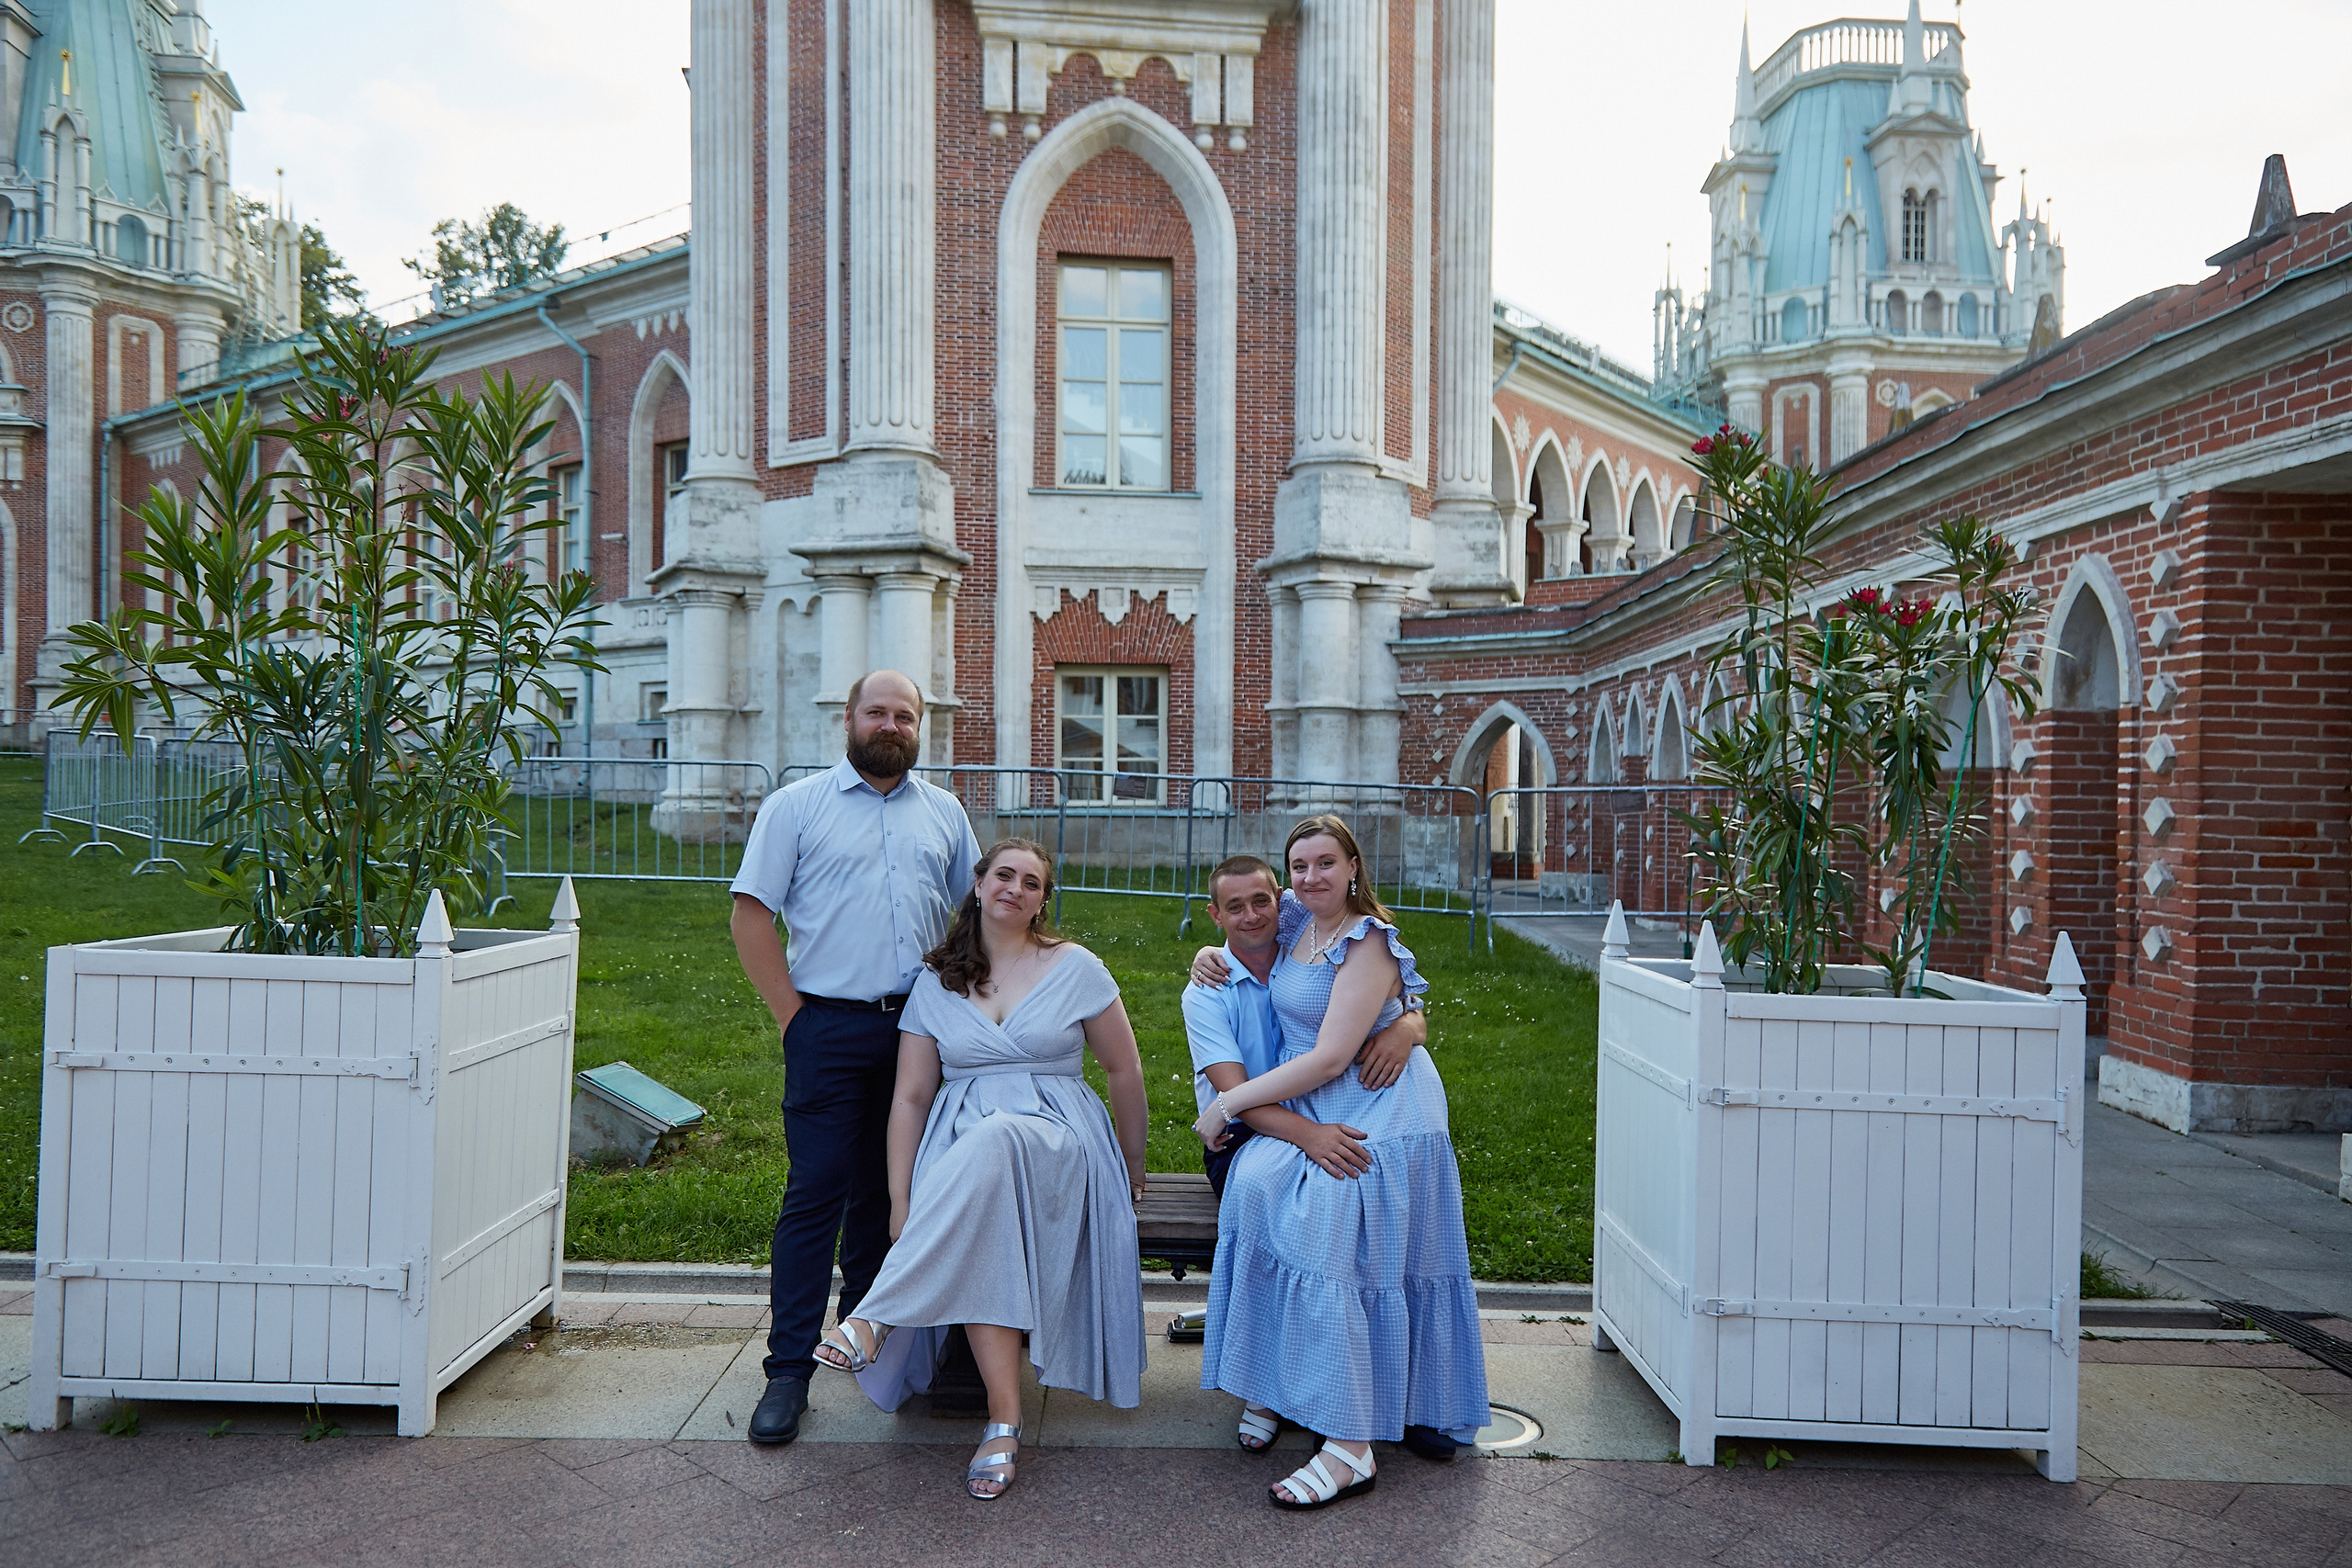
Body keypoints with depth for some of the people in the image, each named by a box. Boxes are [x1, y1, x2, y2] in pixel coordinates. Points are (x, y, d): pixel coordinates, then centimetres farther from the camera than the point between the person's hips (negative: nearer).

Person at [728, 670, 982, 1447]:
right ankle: (789, 1368, 5)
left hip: (919, 1028, 4)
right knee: (816, 1193, -4)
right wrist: (793, 1017, -7)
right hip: (831, 1028, -3)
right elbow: (751, 913, -2)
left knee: (889, 1192, 12)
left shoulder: (944, 813, 13)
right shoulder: (796, 805, 2)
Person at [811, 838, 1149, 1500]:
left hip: (1056, 1145, -2)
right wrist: (900, 1202, -2)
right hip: (959, 1149, 2)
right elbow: (910, 1097, 7)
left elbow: (1124, 1071, 12)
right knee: (980, 1247, -34)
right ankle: (1004, 1420, -29)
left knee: (990, 1144, -39)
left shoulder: (1076, 968, 6)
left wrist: (1133, 1168, 16)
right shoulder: (935, 983, 11)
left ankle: (878, 1316, -38)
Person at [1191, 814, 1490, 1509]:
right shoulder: (1298, 925, 11)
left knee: (1319, 1233, -22)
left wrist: (1228, 1103, -12)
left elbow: (1330, 1059, -17)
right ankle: (1271, 1384, -7)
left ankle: (1351, 1447, -18)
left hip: (1375, 1116, -7)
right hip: (1306, 1109, 7)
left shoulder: (1368, 943, -12)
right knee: (1255, 1183, -19)